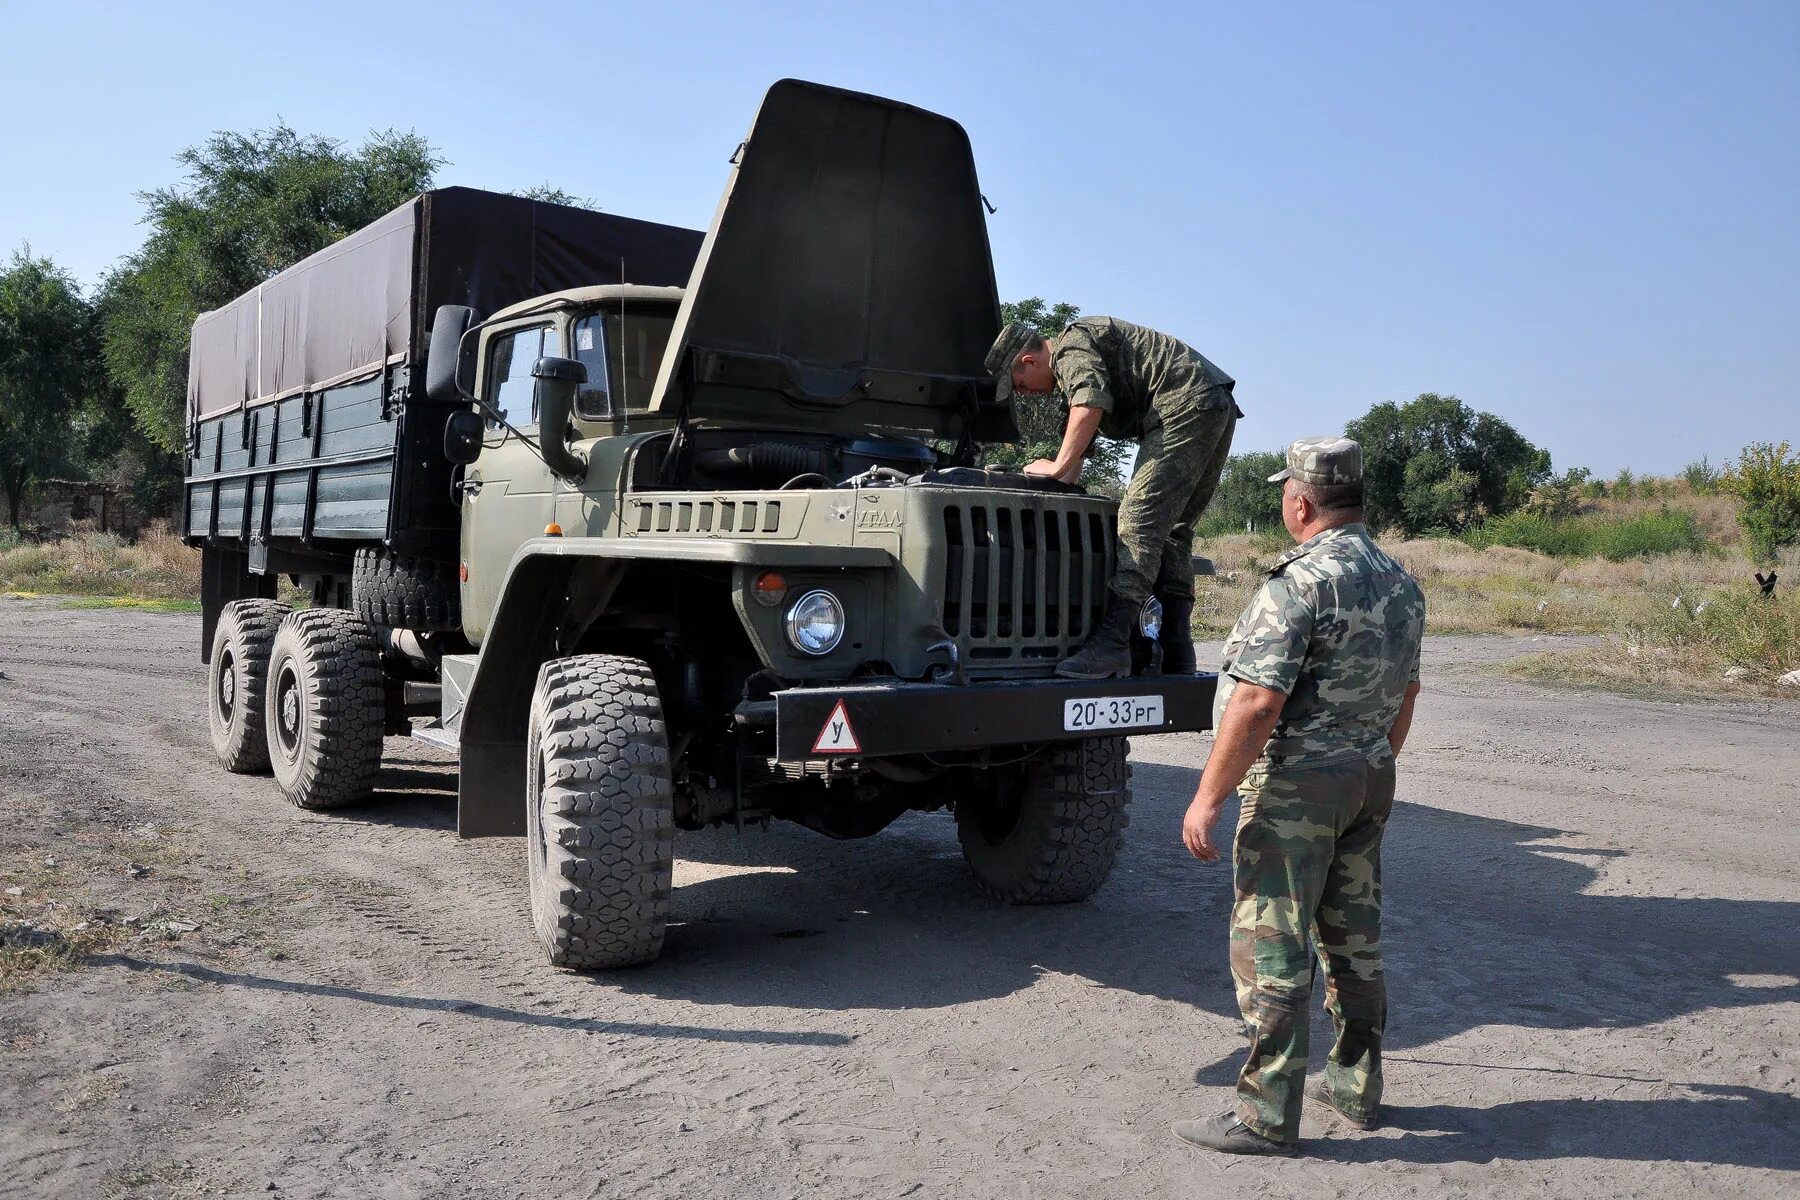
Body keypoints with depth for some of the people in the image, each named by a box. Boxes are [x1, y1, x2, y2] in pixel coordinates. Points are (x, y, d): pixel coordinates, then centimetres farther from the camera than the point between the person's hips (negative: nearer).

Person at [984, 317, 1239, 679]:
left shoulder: (1071, 344, -2)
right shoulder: (1071, 369, 30)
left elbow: (1091, 402, -20)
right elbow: (1081, 444, 37)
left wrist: (1058, 466, -13)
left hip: (1184, 405, -11)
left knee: (1140, 518, -17)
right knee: (1171, 529, 11)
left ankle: (1111, 643, -24)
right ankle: (1176, 655, 7)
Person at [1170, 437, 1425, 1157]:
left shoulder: (1300, 582, -19)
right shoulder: (1402, 584, 9)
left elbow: (1257, 702, -24)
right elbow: (1404, 697, 17)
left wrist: (1208, 797, -19)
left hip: (1296, 783, -9)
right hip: (1370, 780, 9)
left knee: (1271, 949, -1)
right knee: (1354, 939, 17)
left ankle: (1266, 1116, 5)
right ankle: (1356, 1088, 29)